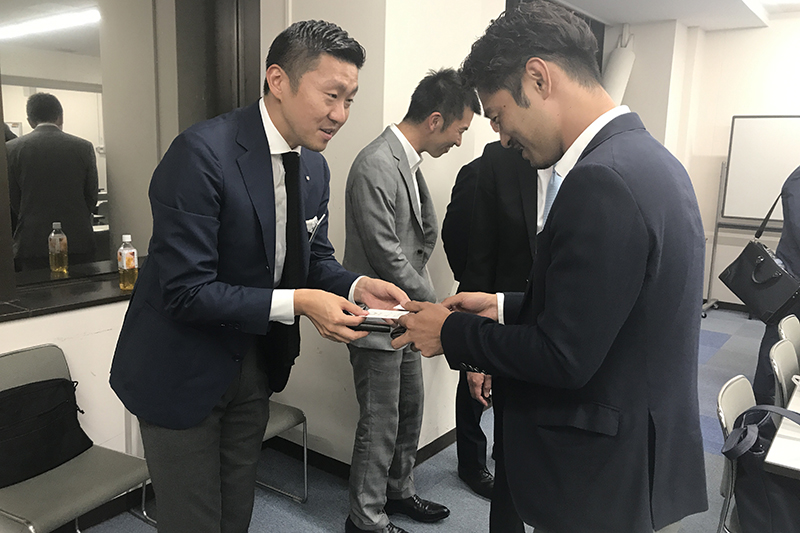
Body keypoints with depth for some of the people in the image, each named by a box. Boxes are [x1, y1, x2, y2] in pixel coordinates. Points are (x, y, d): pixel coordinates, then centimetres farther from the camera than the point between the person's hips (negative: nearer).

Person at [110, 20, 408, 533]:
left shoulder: (315, 166, -1)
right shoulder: (202, 153, -25)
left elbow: (315, 258, 8)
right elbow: (185, 290, -27)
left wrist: (356, 286, -13)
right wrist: (295, 303, -31)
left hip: (255, 363, 7)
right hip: (183, 372, -6)